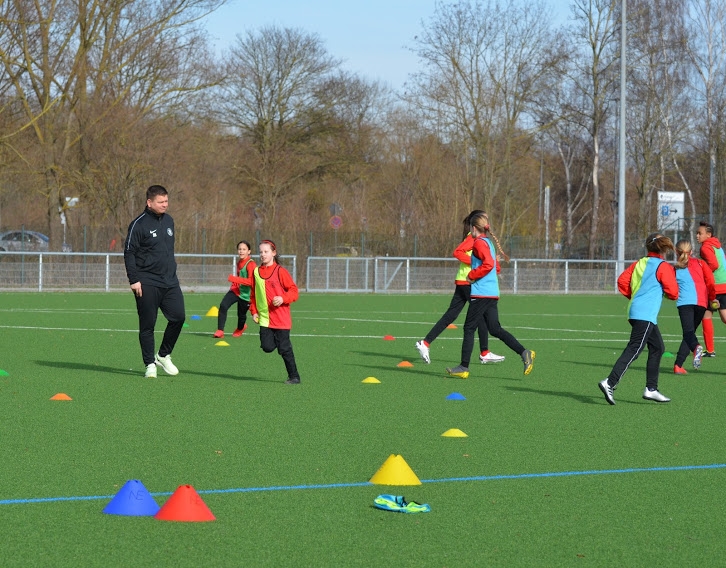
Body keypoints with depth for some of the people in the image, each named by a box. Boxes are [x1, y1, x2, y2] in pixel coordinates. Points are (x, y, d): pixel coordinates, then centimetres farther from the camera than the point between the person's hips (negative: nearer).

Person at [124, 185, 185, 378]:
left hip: (170, 281, 6)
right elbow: (129, 253, -8)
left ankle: (163, 355, 15)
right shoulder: (139, 224, -9)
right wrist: (134, 280, -13)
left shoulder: (168, 220, 12)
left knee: (178, 317, -3)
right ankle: (150, 364, 8)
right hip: (147, 283, -6)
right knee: (147, 324, -1)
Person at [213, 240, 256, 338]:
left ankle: (240, 328, 47)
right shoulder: (239, 262, 5)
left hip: (245, 294, -5)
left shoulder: (251, 264, -19)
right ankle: (220, 331, -14)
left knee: (241, 315, 11)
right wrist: (235, 284, 11)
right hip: (236, 290, 5)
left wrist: (235, 279, -34)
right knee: (223, 305, -18)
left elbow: (251, 281, -29)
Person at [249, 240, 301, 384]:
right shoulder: (256, 272, 9)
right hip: (264, 317, 4)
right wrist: (254, 311, 7)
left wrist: (283, 299, -22)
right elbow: (253, 294, 17)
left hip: (281, 317, -4)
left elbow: (293, 291, -5)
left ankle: (294, 377, 8)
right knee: (267, 347, -10)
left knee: (284, 348, -3)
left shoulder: (280, 271, -5)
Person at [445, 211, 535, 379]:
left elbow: (488, 264, -24)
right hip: (492, 294, 9)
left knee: (469, 329, -1)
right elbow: (496, 268, 25)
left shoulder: (479, 242, -10)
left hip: (481, 294, -9)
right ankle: (524, 352, -6)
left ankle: (464, 367, 1)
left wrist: (471, 275, -14)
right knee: (495, 329, 7)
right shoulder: (489, 242, 19)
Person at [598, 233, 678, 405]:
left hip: (635, 311, 8)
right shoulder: (663, 266, -4)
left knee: (658, 347, 17)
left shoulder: (639, 264, 13)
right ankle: (610, 383, -23)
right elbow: (673, 293, -4)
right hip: (646, 315, -8)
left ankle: (651, 389, 17)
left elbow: (622, 280, 9)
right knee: (634, 349, -13)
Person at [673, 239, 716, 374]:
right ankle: (678, 365, 2)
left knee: (688, 332, -9)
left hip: (684, 302, -1)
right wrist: (712, 298, 20)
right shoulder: (700, 263, 15)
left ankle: (696, 348, -45)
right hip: (701, 302, 1)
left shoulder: (675, 269, 16)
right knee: (690, 332, 11)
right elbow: (710, 282, 6)